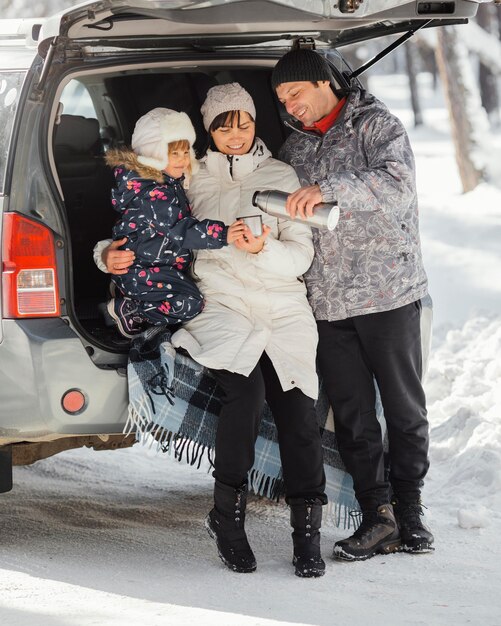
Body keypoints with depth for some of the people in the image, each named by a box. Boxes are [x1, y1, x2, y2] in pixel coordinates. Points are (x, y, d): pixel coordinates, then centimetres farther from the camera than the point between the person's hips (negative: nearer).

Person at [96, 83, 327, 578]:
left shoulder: (280, 176, 15)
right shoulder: (194, 180, 15)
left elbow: (301, 256, 7)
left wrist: (264, 249, -12)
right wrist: (111, 254, 2)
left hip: (283, 308, 2)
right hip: (222, 304, -1)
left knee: (297, 410, -16)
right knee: (246, 387, -28)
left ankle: (307, 532, -9)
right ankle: (227, 515, -15)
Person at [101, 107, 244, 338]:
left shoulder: (170, 182, 12)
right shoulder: (151, 193, -21)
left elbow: (181, 222, 21)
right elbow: (179, 231, -27)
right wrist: (222, 234, -30)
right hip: (141, 270, -11)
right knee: (189, 303, -22)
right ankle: (128, 309, -8)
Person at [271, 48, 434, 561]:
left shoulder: (375, 125, -4)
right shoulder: (295, 148, 16)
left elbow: (397, 183, -23)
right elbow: (288, 220, 20)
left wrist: (328, 188, -33)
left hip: (388, 291, -5)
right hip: (328, 301, 5)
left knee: (404, 407, 3)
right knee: (351, 414, 2)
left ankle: (408, 508, 14)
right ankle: (377, 516, 6)